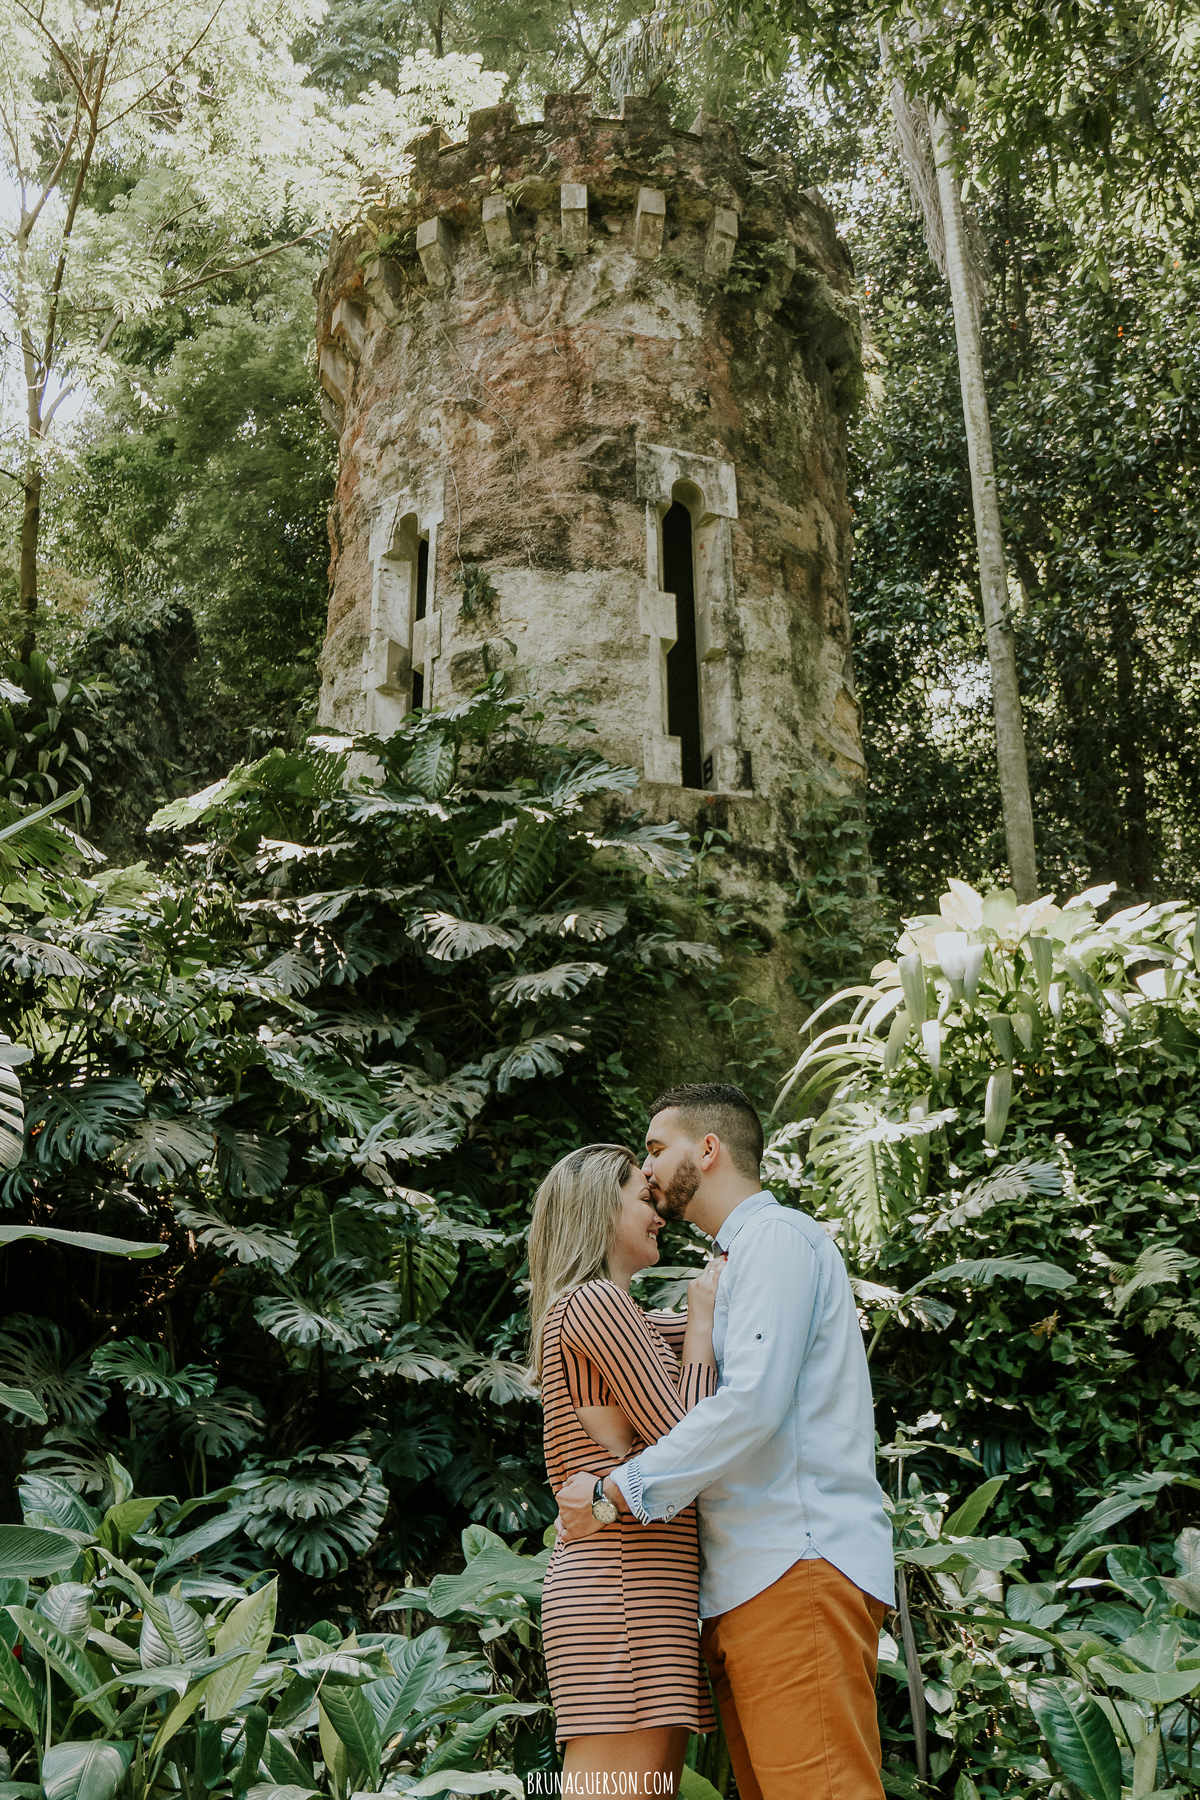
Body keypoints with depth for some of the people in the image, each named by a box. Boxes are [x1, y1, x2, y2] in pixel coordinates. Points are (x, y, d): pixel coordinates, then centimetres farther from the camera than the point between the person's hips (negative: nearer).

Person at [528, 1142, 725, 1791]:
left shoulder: (609, 1313, 22)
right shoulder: (595, 1300, -8)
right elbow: (684, 1438, -11)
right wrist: (702, 1316, -1)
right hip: (625, 1574, -10)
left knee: (657, 1779, 8)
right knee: (620, 1784, -9)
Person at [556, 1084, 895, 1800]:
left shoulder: (777, 1234, -5)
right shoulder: (743, 1258, 27)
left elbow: (753, 1403, -17)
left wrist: (617, 1492, -12)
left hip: (797, 1561, -9)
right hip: (746, 1581, 9)